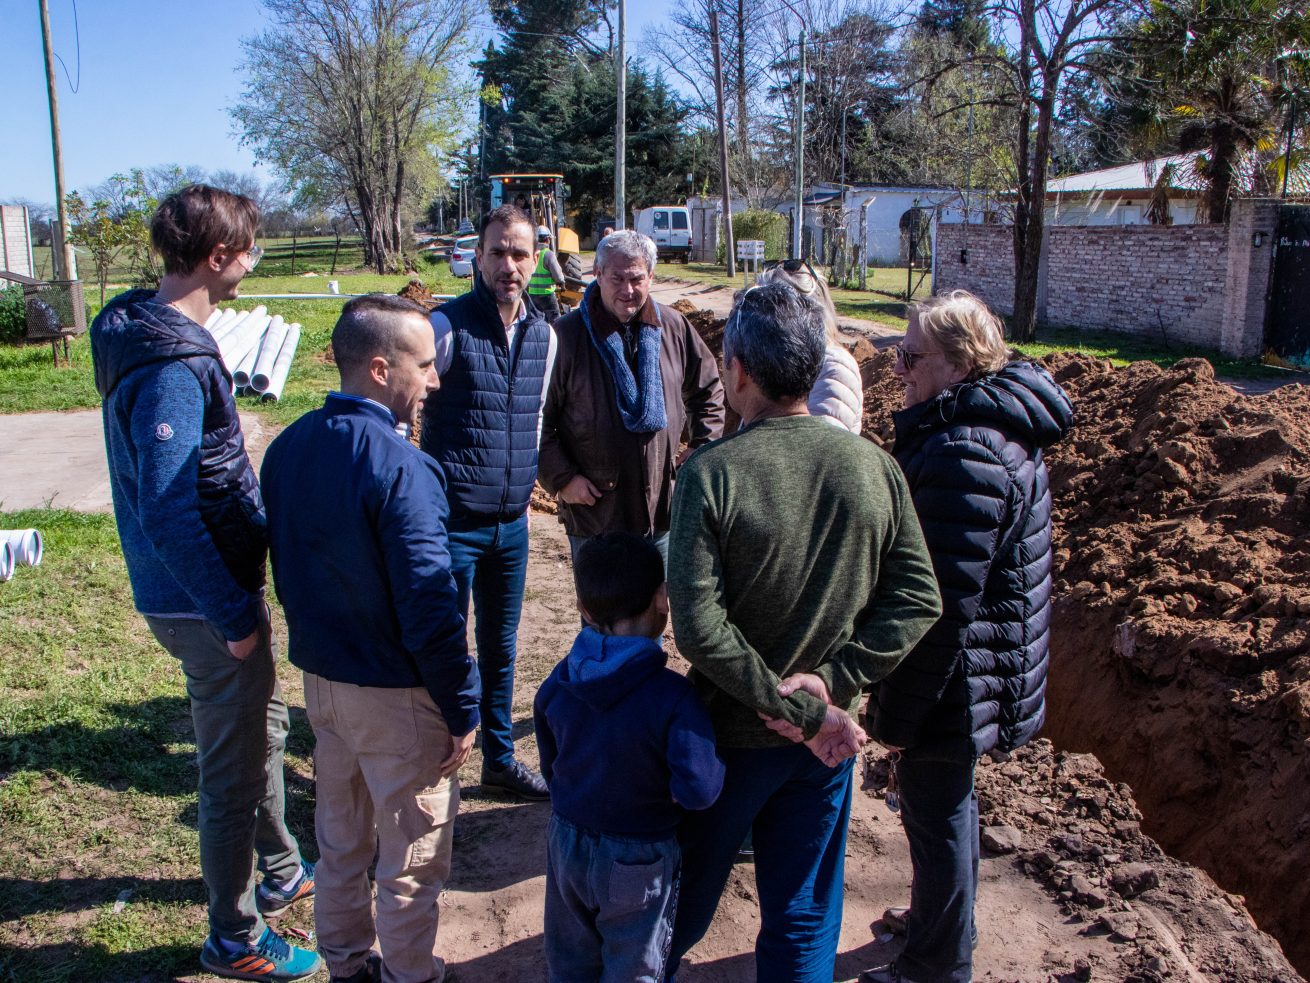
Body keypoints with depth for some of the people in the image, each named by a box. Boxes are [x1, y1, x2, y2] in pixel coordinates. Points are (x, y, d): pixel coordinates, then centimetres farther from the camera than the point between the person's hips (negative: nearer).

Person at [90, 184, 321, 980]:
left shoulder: (154, 333, 6)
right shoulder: (173, 368, -25)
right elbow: (169, 514, -28)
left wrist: (260, 520, 15)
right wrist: (234, 616, -21)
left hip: (223, 582, 10)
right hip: (206, 601, -10)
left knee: (266, 726, 25)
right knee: (235, 767, 6)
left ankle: (281, 872, 47)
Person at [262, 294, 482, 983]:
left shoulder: (286, 448, -1)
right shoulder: (399, 468, -25)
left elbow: (287, 567, 10)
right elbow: (430, 610, -25)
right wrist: (463, 709, -15)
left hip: (319, 676, 8)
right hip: (395, 697, -8)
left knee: (339, 841, 24)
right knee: (412, 860, 12)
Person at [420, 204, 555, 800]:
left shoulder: (543, 335, 6)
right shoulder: (447, 326, -12)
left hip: (512, 524, 6)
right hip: (452, 522, -5)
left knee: (501, 646, 17)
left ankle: (500, 759, 33)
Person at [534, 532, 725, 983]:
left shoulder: (556, 685, -11)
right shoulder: (673, 697, -28)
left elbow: (551, 768, 2)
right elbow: (698, 791, -29)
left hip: (567, 844, 4)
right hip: (637, 862, -4)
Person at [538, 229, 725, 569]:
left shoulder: (673, 328, 2)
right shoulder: (566, 336, -10)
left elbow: (708, 389, 17)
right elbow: (538, 420, -7)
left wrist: (703, 447, 8)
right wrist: (561, 478, -13)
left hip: (664, 510, 4)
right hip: (594, 513, -3)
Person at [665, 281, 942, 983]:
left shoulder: (713, 473, -20)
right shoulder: (874, 466, -8)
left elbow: (698, 627, -24)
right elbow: (918, 599, -8)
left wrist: (798, 709, -17)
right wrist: (830, 681, -12)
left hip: (730, 733, -2)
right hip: (824, 741, 3)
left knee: (691, 885, 22)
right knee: (805, 916, 20)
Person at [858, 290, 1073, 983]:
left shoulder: (964, 454, -28)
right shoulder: (1001, 432, 6)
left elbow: (943, 602, -28)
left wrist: (897, 713, -20)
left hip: (952, 681, -10)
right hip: (972, 673, 10)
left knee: (936, 814, 8)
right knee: (947, 802, 26)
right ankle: (934, 915, 48)